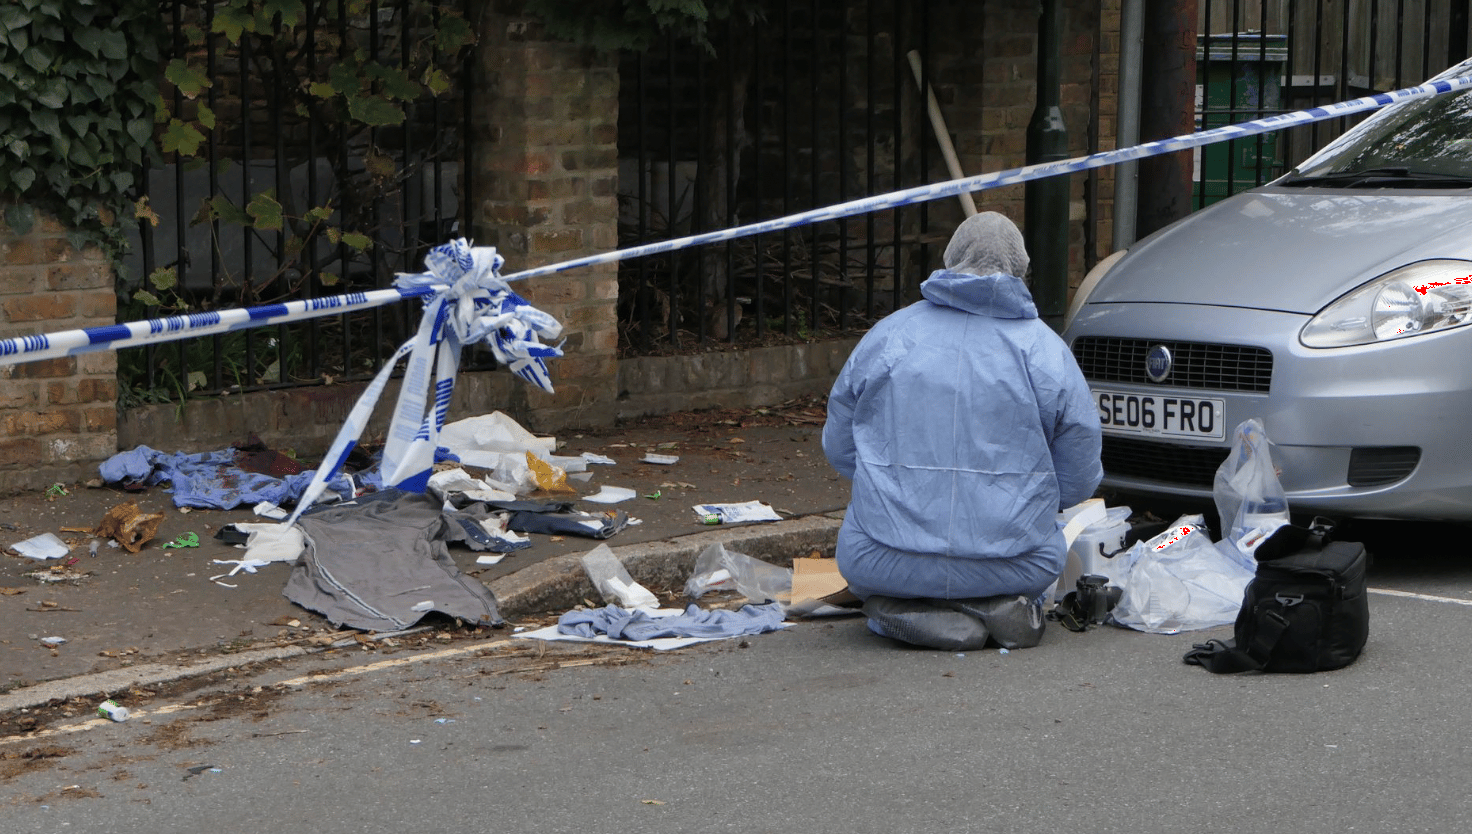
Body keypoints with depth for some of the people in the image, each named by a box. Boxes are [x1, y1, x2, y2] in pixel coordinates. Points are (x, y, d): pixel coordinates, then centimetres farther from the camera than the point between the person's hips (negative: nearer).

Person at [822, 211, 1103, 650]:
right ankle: (1001, 605, -1)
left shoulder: (886, 336, 4)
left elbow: (839, 449, 12)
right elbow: (1079, 480, 4)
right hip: (1011, 562, 1)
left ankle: (909, 610, -2)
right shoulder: (1046, 349, 1)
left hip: (887, 564, -1)